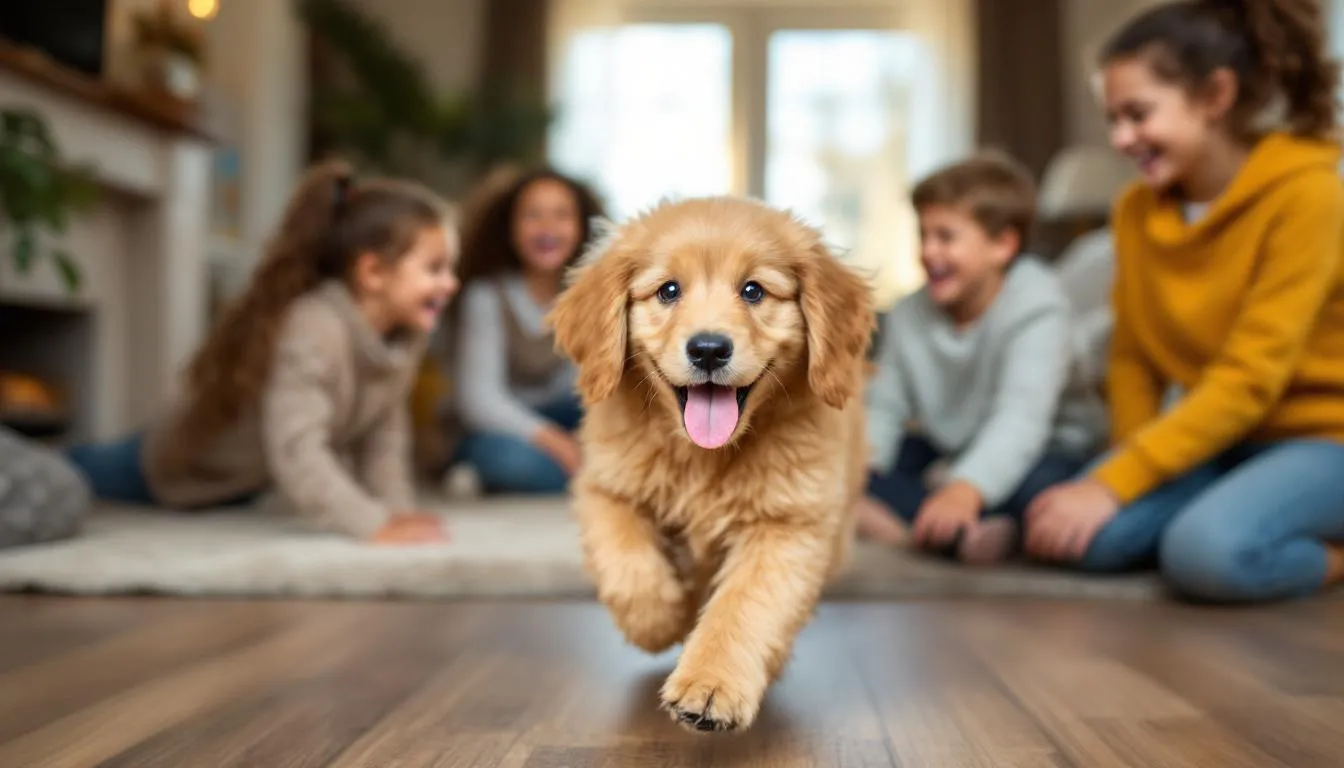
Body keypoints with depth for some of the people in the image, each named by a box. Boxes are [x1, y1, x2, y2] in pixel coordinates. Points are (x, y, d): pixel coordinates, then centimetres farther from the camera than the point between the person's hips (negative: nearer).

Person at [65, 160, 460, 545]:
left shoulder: (406, 335, -19)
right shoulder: (310, 329, -44)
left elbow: (383, 435, -13)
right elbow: (296, 455, -51)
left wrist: (397, 511, -25)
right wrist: (376, 523, -55)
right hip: (178, 468, -6)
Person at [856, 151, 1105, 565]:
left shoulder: (1036, 307, -23)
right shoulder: (910, 313, -5)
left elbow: (1020, 420, -36)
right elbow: (885, 407, -4)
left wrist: (964, 491, -51)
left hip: (1045, 451, -6)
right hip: (952, 453, 6)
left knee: (1039, 484, -39)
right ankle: (963, 532, -31)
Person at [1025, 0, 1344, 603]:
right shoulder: (1137, 209, 2)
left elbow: (1248, 379, -23)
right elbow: (1133, 356, 4)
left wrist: (1114, 485, -27)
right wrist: (1132, 467, -10)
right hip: (1215, 437, 5)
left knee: (1208, 551, -34)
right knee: (1076, 535, -22)